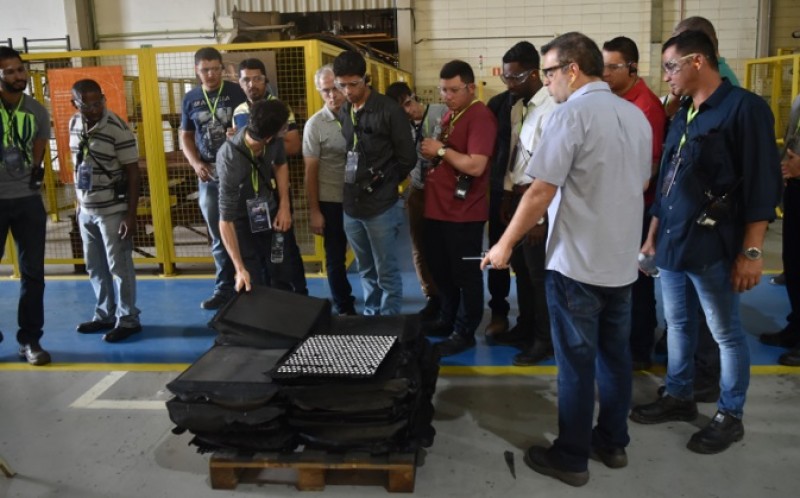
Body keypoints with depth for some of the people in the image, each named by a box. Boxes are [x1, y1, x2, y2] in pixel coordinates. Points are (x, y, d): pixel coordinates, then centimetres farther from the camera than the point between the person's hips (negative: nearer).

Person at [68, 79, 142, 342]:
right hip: (86, 210, 7)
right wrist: (79, 202, 17)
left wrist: (131, 214, -16)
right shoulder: (74, 124, 4)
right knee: (95, 267, 15)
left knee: (119, 266, 3)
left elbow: (133, 173, -14)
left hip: (113, 210, -6)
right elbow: (78, 166, 15)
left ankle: (128, 319, 15)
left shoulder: (118, 129, -16)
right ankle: (105, 315, 29)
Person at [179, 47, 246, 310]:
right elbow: (185, 137, 14)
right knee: (218, 236, 10)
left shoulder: (236, 92, -2)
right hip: (209, 176, 4)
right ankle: (224, 288, 21)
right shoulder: (190, 99, 9)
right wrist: (196, 163, -3)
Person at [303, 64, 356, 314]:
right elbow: (311, 171, -6)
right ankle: (344, 308, 25)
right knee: (336, 256, 10)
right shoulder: (315, 124, -7)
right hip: (332, 201, -2)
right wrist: (314, 211, -8)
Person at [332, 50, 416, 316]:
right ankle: (370, 316, 32)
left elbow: (407, 158, -7)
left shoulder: (389, 110, -9)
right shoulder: (343, 112, 6)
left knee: (386, 272, 4)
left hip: (381, 206, -5)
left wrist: (383, 183, -1)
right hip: (351, 206, 5)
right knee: (366, 270, 18)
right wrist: (349, 188, 5)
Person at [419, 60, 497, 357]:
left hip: (464, 213, -9)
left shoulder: (480, 117, -16)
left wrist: (441, 149, -17)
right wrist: (431, 154, 7)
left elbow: (476, 165, -27)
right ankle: (448, 319, 37)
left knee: (465, 274, 5)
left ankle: (465, 332, 18)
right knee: (440, 269, 19)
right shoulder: (450, 115, 13)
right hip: (438, 208, 9)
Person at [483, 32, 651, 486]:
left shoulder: (572, 113, -15)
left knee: (577, 364, 3)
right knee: (615, 356, 17)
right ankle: (613, 443, 30)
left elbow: (541, 193, -19)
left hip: (578, 263, -7)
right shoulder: (636, 115, 8)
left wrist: (505, 244, -9)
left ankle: (572, 458, 16)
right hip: (623, 261, 8)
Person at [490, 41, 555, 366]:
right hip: (517, 196, 9)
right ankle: (525, 327, 36)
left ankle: (545, 340, 22)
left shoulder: (550, 109, -19)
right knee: (521, 268, 19)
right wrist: (507, 195, 15)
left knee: (539, 273, 4)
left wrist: (542, 216, -20)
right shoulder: (518, 106, 9)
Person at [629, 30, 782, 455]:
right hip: (672, 244, 8)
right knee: (678, 324, 16)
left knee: (726, 333, 6)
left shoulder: (744, 107, -10)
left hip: (712, 247, -7)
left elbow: (762, 184, -14)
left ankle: (730, 416, 21)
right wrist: (653, 233, 17)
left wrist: (751, 251, -16)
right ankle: (678, 397, 32)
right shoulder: (682, 115, 13)